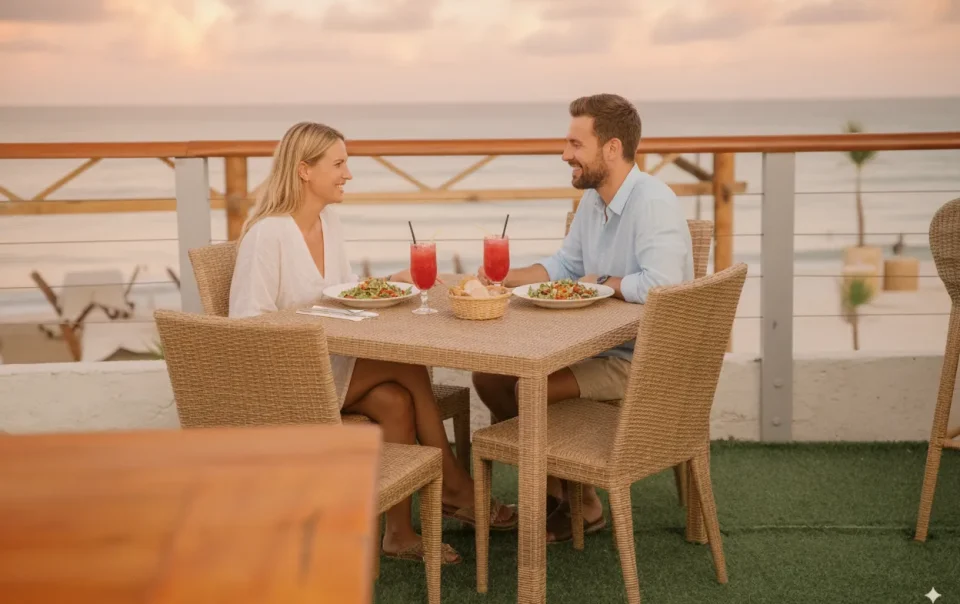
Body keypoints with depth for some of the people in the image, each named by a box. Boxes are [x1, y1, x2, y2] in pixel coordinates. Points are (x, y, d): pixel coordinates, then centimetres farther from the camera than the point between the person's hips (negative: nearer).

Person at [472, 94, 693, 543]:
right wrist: (507, 277, 1)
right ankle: (556, 491, 16)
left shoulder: (653, 203, -23)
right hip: (596, 344, 10)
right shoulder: (592, 199, 7)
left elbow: (660, 285, -36)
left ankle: (581, 505, 4)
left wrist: (602, 282, -18)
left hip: (645, 359, -9)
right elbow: (565, 264, 17)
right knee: (489, 375, 2)